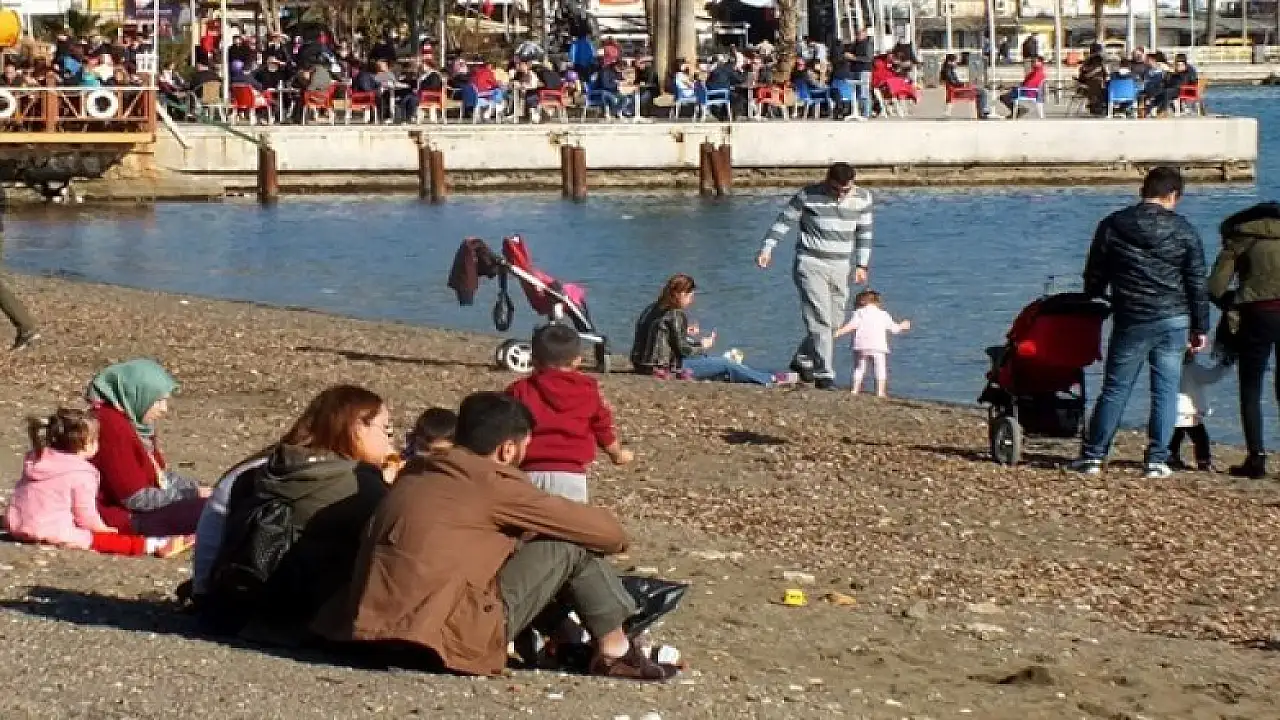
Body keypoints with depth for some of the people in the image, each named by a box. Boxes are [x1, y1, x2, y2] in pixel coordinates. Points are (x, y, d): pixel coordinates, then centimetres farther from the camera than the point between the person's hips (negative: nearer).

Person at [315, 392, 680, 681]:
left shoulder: (417, 474, 15)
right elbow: (606, 532, 1)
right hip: (448, 639, -8)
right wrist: (615, 536, 22)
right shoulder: (494, 482, -7)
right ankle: (616, 653, 15)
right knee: (573, 543, 1)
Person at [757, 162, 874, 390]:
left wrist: (861, 265, 11)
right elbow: (783, 221, -3)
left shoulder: (863, 198, 1)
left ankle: (801, 361, 30)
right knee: (820, 320, -14)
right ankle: (824, 374, -13)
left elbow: (864, 232, 12)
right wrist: (767, 249, -9)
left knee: (833, 322, 10)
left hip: (840, 268, 5)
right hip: (811, 265, -5)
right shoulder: (808, 196, -10)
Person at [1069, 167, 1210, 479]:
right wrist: (1200, 328, 9)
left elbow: (1094, 277, 6)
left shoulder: (1112, 225, 1)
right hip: (1174, 321, 0)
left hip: (1130, 321, 0)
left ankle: (1092, 456, 10)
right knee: (1165, 391, 6)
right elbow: (1197, 284, 2)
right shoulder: (1184, 230, -1)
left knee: (1114, 390, 7)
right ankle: (1157, 461, 5)